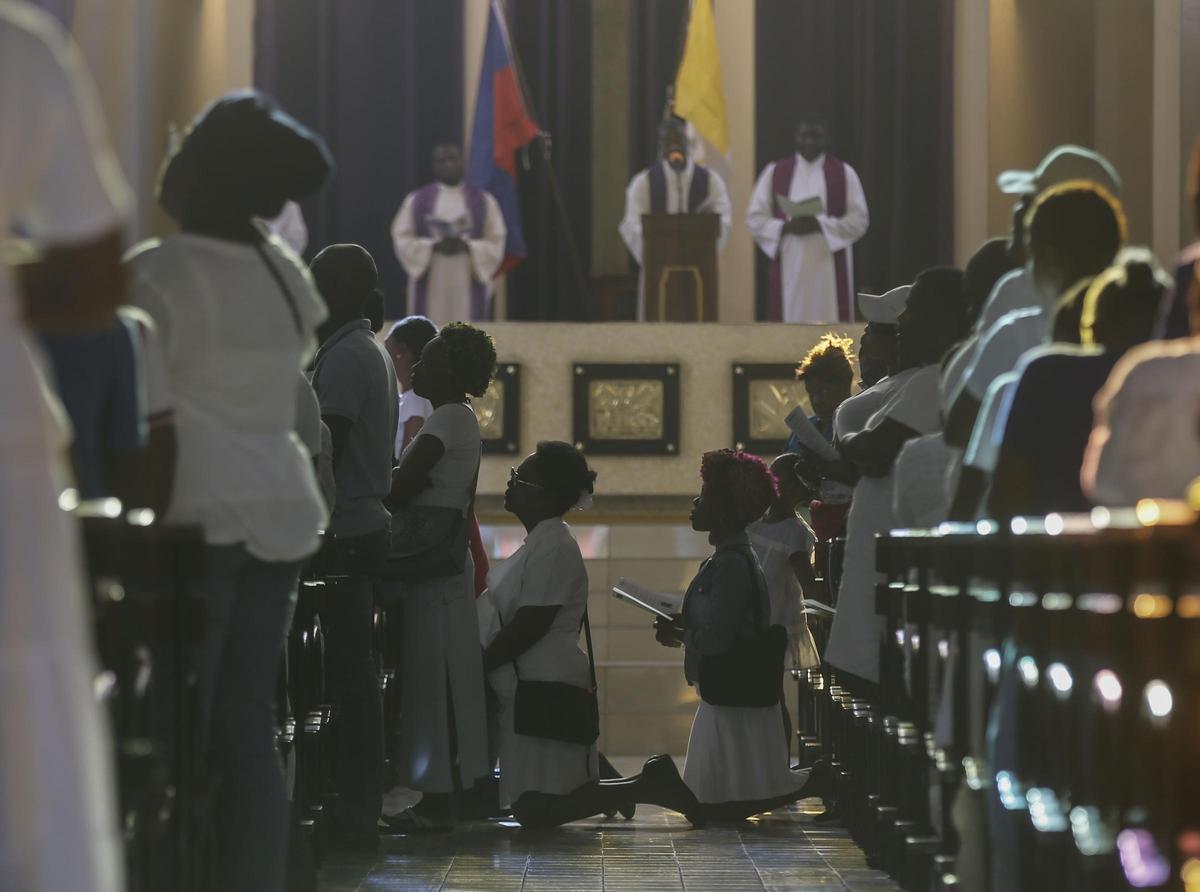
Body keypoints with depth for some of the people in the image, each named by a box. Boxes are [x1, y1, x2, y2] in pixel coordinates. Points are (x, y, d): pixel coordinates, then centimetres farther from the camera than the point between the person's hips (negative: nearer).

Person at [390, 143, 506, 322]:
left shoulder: (483, 200, 7)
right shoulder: (416, 200, 7)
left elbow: (495, 242, 3)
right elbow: (403, 239, 1)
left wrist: (467, 246, -15)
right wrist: (435, 246, -15)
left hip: (469, 286, 0)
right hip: (431, 287, 0)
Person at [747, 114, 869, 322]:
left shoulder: (844, 173, 5)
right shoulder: (774, 172, 8)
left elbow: (859, 220, -1)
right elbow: (755, 218, 5)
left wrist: (820, 225, -16)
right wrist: (787, 227, -14)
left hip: (829, 269, -1)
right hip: (789, 268, 1)